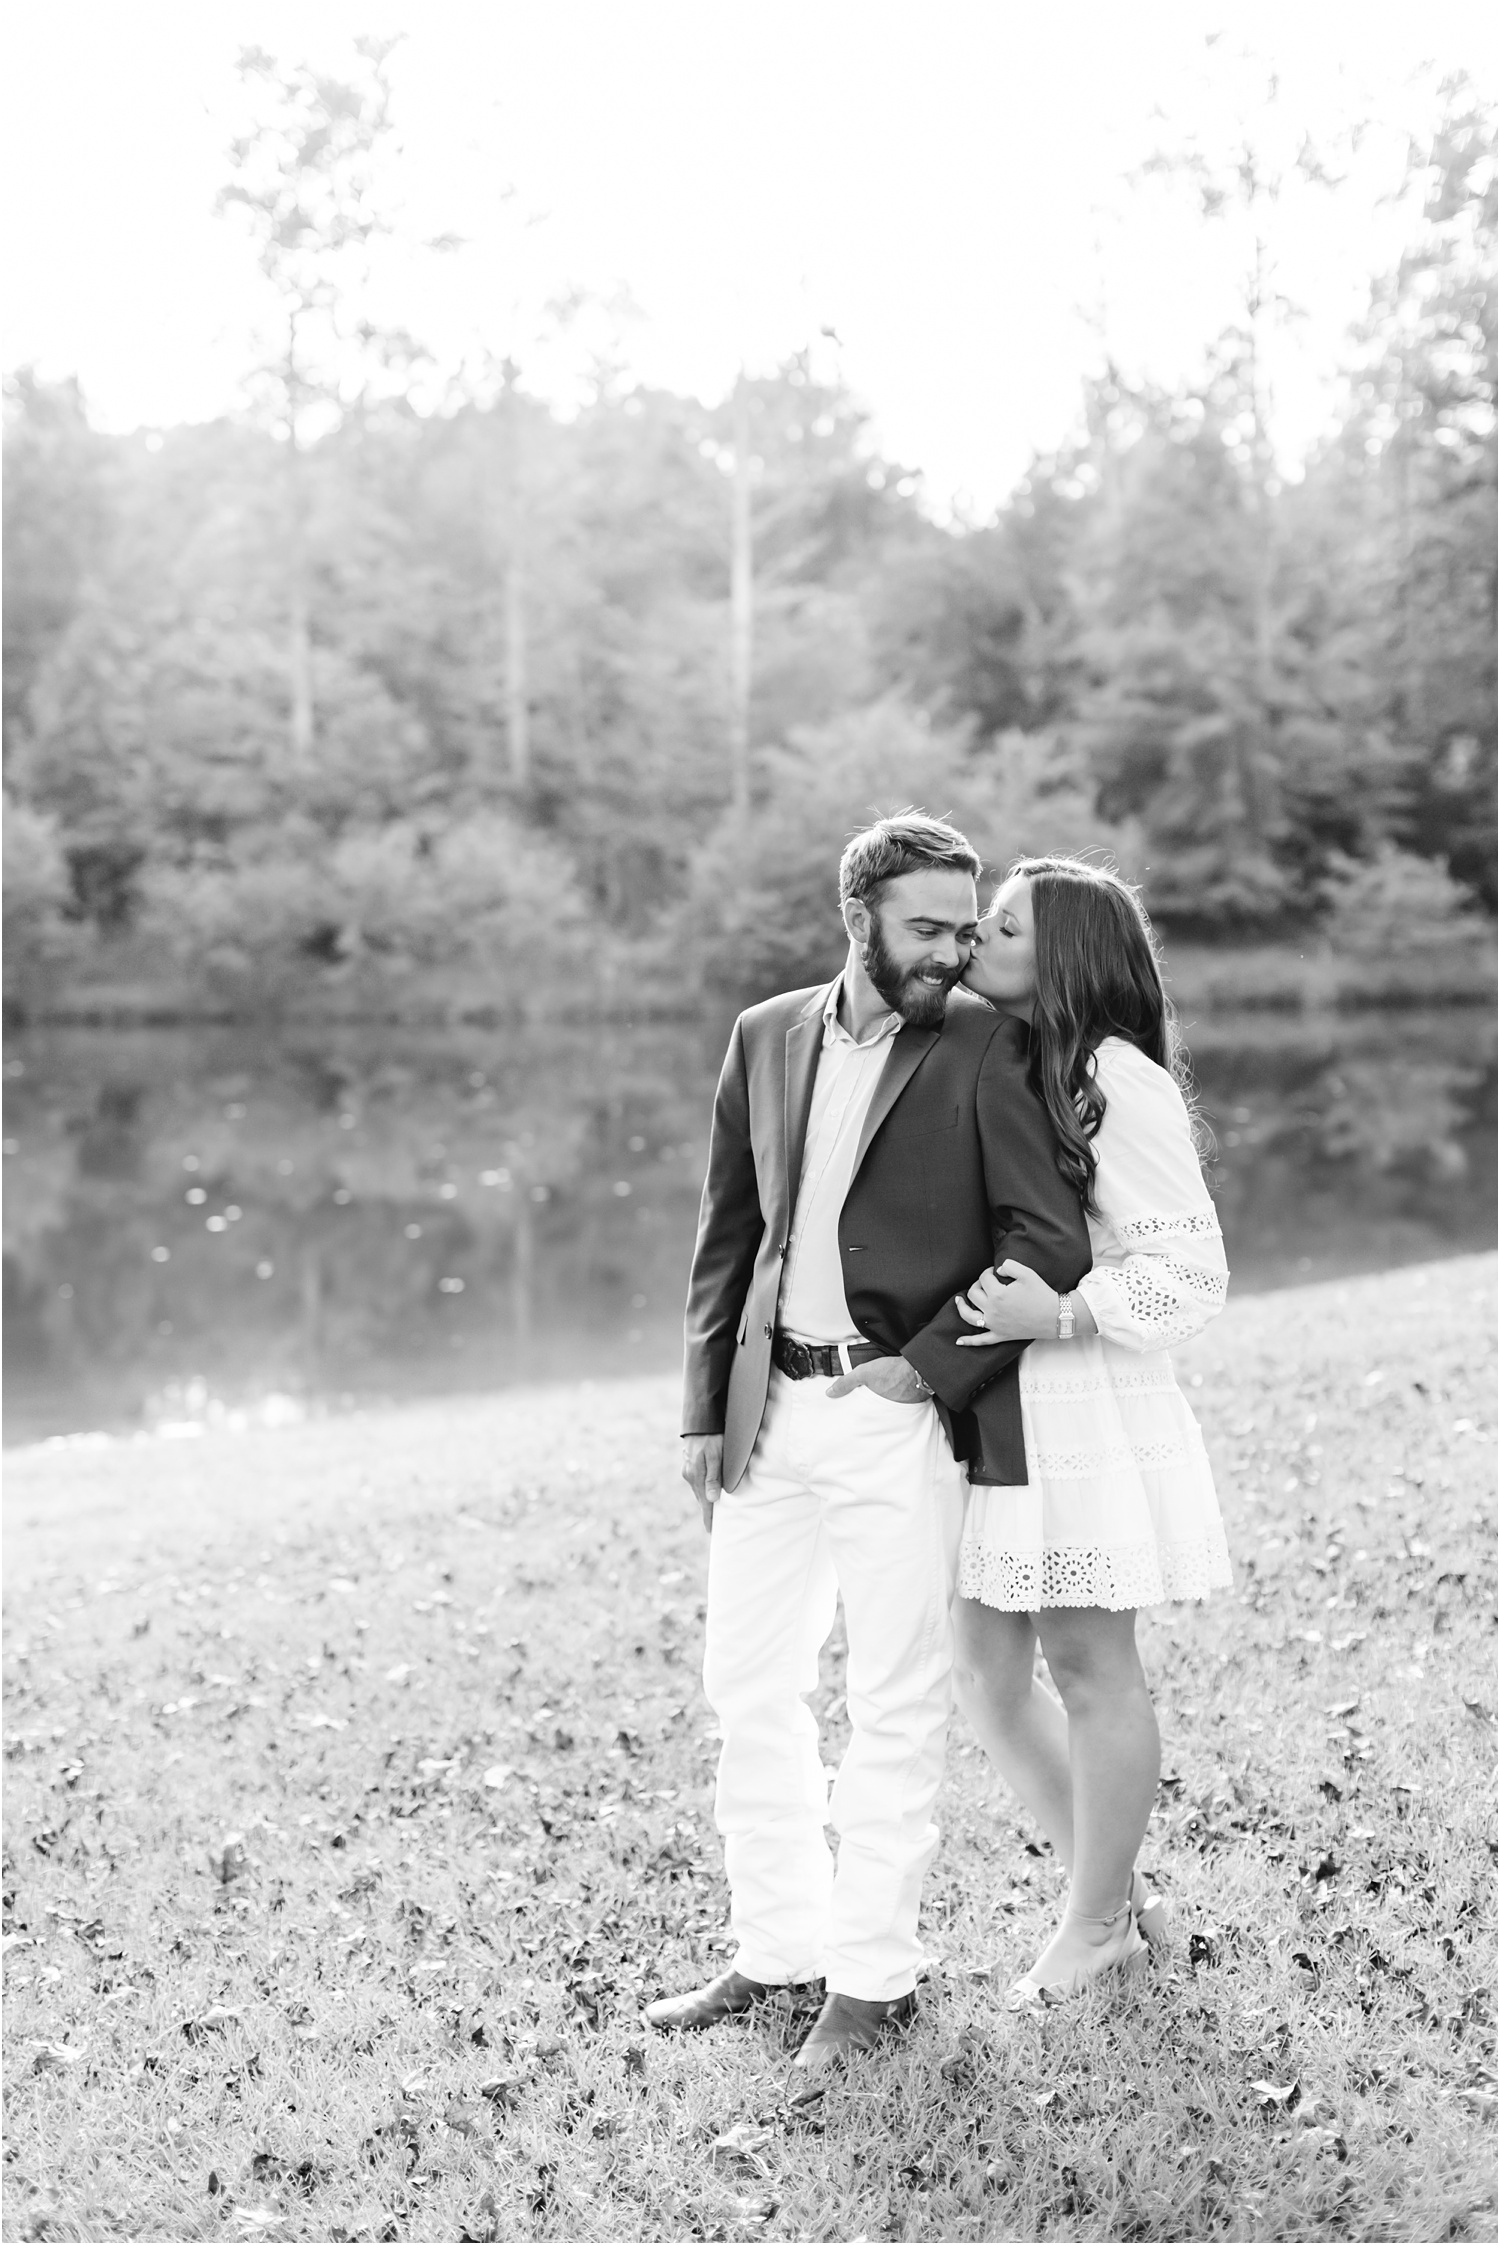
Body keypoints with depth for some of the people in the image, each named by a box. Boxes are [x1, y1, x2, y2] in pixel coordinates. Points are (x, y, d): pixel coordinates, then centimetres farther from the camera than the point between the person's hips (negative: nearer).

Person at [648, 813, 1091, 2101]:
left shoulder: (984, 1050, -5)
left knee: (893, 1710, 3)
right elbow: (728, 1236, 13)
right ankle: (778, 1948, 27)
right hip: (770, 1410, 5)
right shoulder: (766, 1038, 9)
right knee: (747, 1691, 12)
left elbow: (1051, 1244, -9)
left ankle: (873, 1981, 16)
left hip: (902, 1415, -5)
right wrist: (706, 1413, 11)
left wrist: (928, 1367, -11)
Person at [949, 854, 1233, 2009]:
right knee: (989, 1670, 11)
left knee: (1089, 1667, 4)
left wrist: (1061, 1315, -23)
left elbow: (1192, 1271, -14)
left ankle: (1096, 1925, 21)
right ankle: (1121, 1891, 27)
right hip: (989, 1408, 8)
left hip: (1091, 1408, -8)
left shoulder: (1118, 1081, -13)